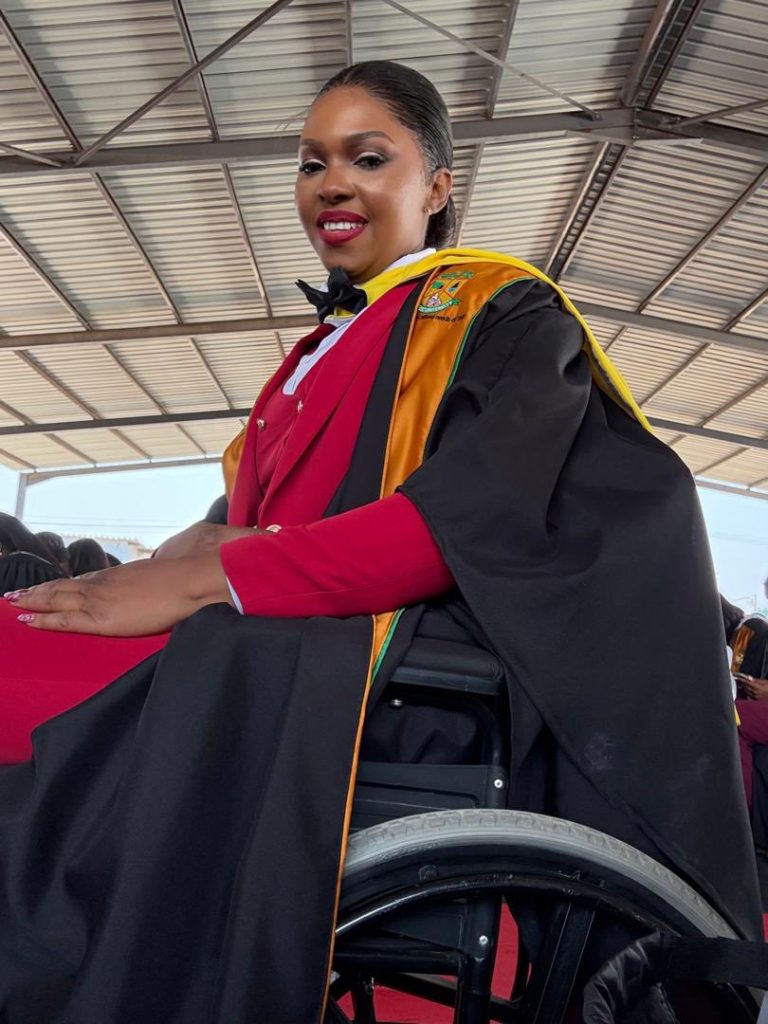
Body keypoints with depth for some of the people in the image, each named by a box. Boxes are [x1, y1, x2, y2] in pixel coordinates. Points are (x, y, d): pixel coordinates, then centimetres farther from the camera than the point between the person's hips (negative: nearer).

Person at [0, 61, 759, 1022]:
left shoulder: (501, 309, 5)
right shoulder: (326, 346, 27)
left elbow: (473, 519, -12)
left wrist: (202, 579, -17)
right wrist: (178, 552, -4)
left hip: (389, 653, -7)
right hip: (280, 637, 7)